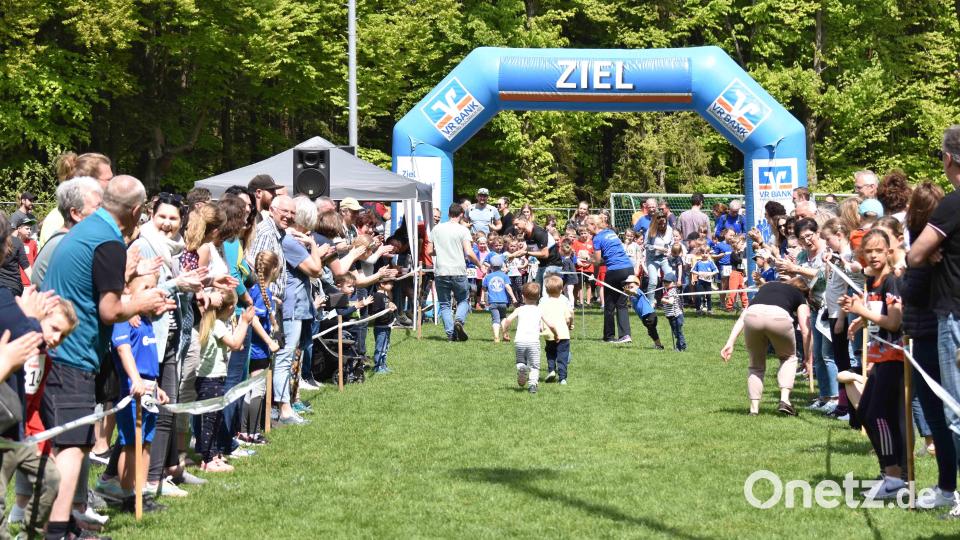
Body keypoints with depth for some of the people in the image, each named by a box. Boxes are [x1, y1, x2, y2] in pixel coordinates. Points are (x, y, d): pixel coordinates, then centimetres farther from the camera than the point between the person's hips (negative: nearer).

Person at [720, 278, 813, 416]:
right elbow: (806, 330, 18)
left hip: (752, 316, 2)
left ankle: (754, 408, 15)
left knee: (756, 364, 24)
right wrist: (808, 360, 23)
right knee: (789, 357, 27)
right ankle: (784, 399, 11)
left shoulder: (766, 287, 39)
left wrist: (730, 343, 22)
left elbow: (742, 317, 27)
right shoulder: (799, 296, 31)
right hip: (779, 317, -2)